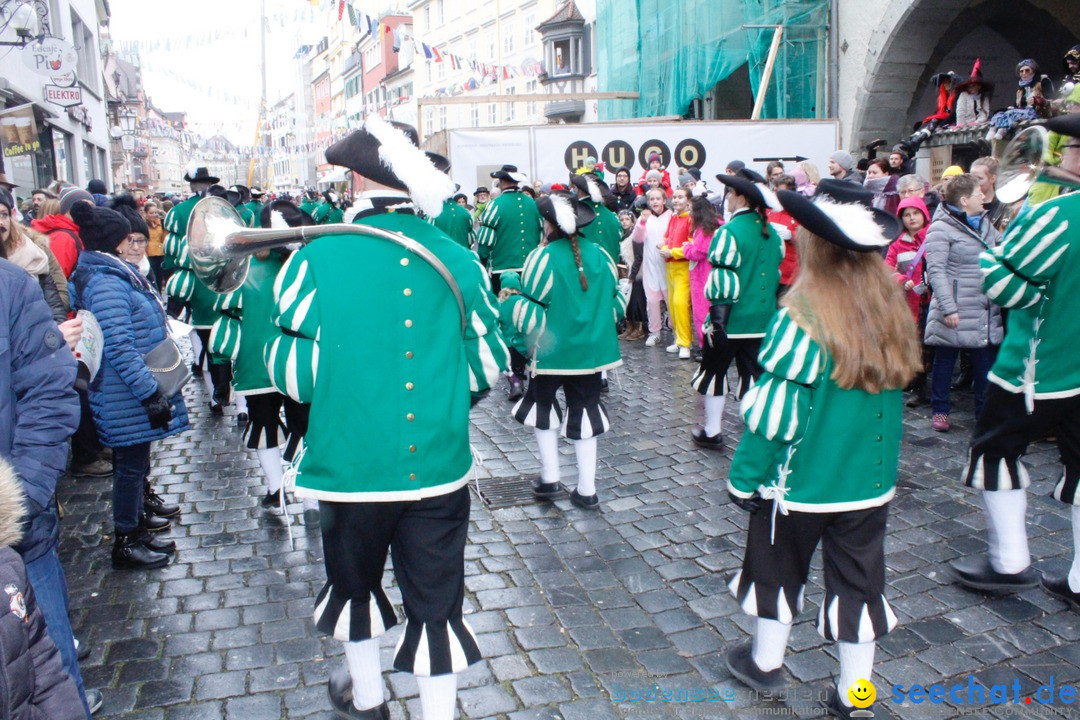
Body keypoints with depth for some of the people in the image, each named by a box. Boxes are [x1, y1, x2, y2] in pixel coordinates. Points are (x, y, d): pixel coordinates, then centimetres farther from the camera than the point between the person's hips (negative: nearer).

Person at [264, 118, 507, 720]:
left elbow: (291, 373, -7)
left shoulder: (316, 259, -11)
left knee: (355, 578, 24)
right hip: (440, 467, 0)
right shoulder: (457, 259, -6)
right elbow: (488, 364, 0)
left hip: (350, 462, 0)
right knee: (437, 599, 12)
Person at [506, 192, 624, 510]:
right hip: (593, 348, 4)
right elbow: (616, 300, 9)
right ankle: (587, 490, 14)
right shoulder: (600, 255, 1)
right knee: (584, 411, 11)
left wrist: (512, 300, 7)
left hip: (552, 349, -4)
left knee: (543, 405, 18)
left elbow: (530, 308, -13)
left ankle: (549, 478, 18)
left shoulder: (543, 257, -13)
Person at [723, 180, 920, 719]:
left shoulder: (804, 316, -22)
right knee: (859, 579, 15)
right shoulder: (891, 307, -4)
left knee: (778, 567, 17)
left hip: (802, 478, -4)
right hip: (871, 478, 5)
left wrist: (745, 477, -10)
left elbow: (774, 410, -19)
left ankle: (765, 662, 36)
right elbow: (891, 392, 6)